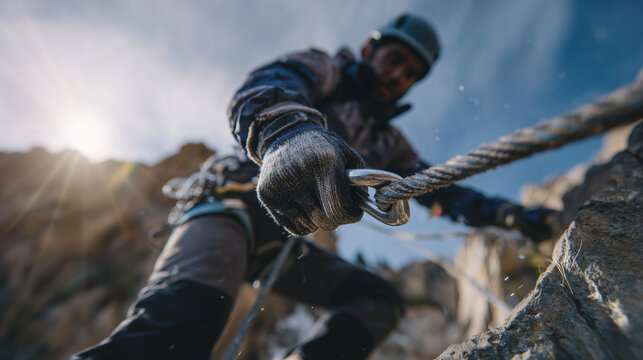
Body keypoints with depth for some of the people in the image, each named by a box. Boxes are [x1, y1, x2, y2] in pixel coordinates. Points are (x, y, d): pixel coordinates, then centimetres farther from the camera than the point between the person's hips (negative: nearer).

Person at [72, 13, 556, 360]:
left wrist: (510, 215, 6)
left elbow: (441, 191, 19)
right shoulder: (324, 69, 0)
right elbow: (262, 87, -23)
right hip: (234, 205, -6)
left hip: (288, 238, 7)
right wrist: (286, 129, -47)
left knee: (381, 301, -5)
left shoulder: (388, 142, 19)